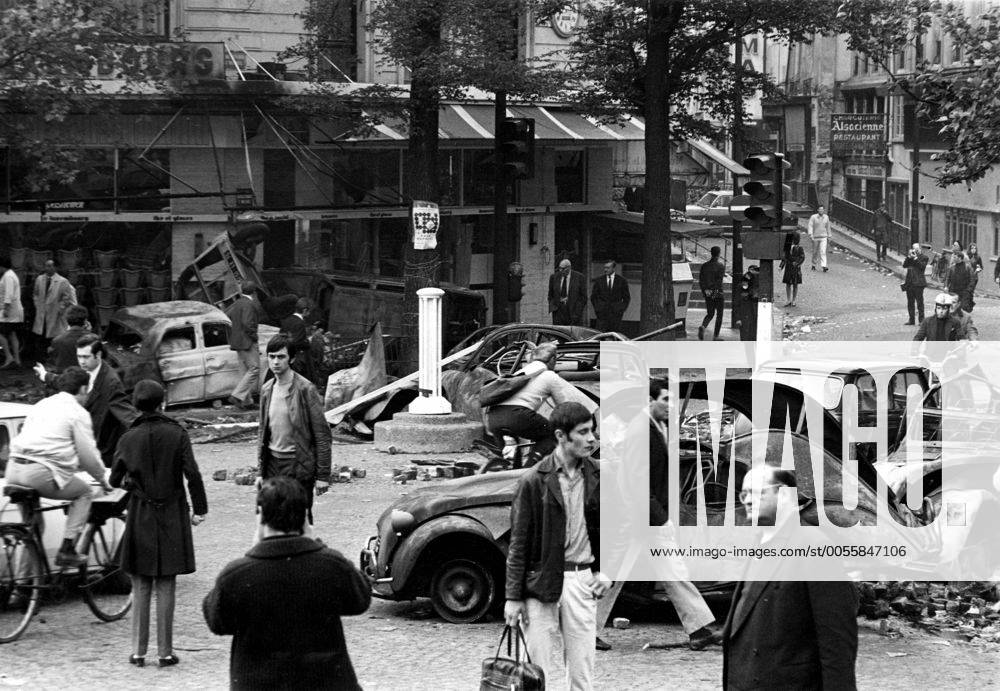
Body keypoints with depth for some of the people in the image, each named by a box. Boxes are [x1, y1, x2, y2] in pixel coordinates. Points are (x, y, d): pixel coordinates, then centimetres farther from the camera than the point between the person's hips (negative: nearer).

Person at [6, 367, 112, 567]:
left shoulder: (41, 405, 24)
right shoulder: (78, 413, 2)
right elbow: (88, 455, 1)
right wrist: (103, 479, 20)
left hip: (13, 470, 7)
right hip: (42, 473, -7)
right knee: (84, 492, 16)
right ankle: (67, 549, 6)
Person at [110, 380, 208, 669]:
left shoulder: (129, 439, -3)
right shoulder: (177, 434, -6)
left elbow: (114, 480, 1)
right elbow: (193, 474, -11)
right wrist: (199, 509, -3)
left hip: (140, 515, 1)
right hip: (172, 514, -1)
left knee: (141, 585, 10)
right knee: (166, 585, 4)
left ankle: (138, 651, 9)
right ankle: (165, 652, 4)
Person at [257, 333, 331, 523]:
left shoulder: (305, 389, -10)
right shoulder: (267, 390, 8)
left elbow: (322, 434, -10)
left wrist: (323, 475, -12)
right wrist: (261, 471, 13)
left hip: (298, 465, -5)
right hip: (272, 463, 5)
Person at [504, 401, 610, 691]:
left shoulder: (597, 477, 5)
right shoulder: (533, 481, -6)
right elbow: (518, 543, -4)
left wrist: (606, 570, 5)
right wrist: (513, 597, -5)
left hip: (582, 580, 3)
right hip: (541, 581, -3)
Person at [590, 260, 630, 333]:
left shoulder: (621, 280, 6)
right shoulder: (599, 280, 8)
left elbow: (627, 298, 10)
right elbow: (593, 296, 13)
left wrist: (622, 309, 0)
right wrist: (596, 308, 2)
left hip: (616, 313, 0)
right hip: (602, 313, 1)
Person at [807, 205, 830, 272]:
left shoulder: (826, 217, 5)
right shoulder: (813, 217, -6)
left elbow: (828, 227, 15)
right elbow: (810, 226, -11)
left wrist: (828, 236, 17)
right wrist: (810, 235, -23)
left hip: (823, 237, 1)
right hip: (815, 237, -1)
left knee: (823, 251, -13)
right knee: (815, 252, 9)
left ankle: (824, 266, -20)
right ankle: (813, 265, 27)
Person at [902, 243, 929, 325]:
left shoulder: (923, 257, 0)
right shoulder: (909, 256, 16)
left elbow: (922, 267, -13)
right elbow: (904, 265, 7)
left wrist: (916, 258, -14)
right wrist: (909, 257, -5)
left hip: (918, 282, -6)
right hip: (909, 282, 6)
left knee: (919, 302, -5)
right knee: (910, 302, 9)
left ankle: (921, 320, -1)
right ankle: (911, 320, 15)